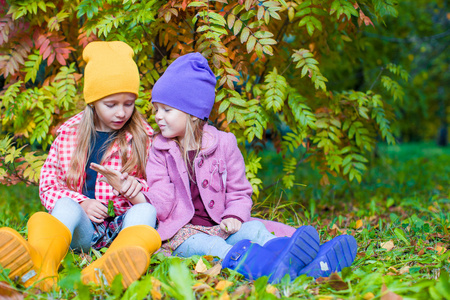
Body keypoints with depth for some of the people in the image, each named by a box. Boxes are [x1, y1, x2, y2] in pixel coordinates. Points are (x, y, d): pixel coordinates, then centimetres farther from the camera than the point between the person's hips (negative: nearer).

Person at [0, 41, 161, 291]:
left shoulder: (142, 137, 8)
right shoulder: (70, 135, 10)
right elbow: (48, 185, 10)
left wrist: (136, 186, -14)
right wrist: (81, 204, -10)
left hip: (126, 223, 0)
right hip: (82, 225, 0)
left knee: (145, 210, -33)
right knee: (66, 206, -32)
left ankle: (104, 274, -65)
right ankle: (39, 271, -66)